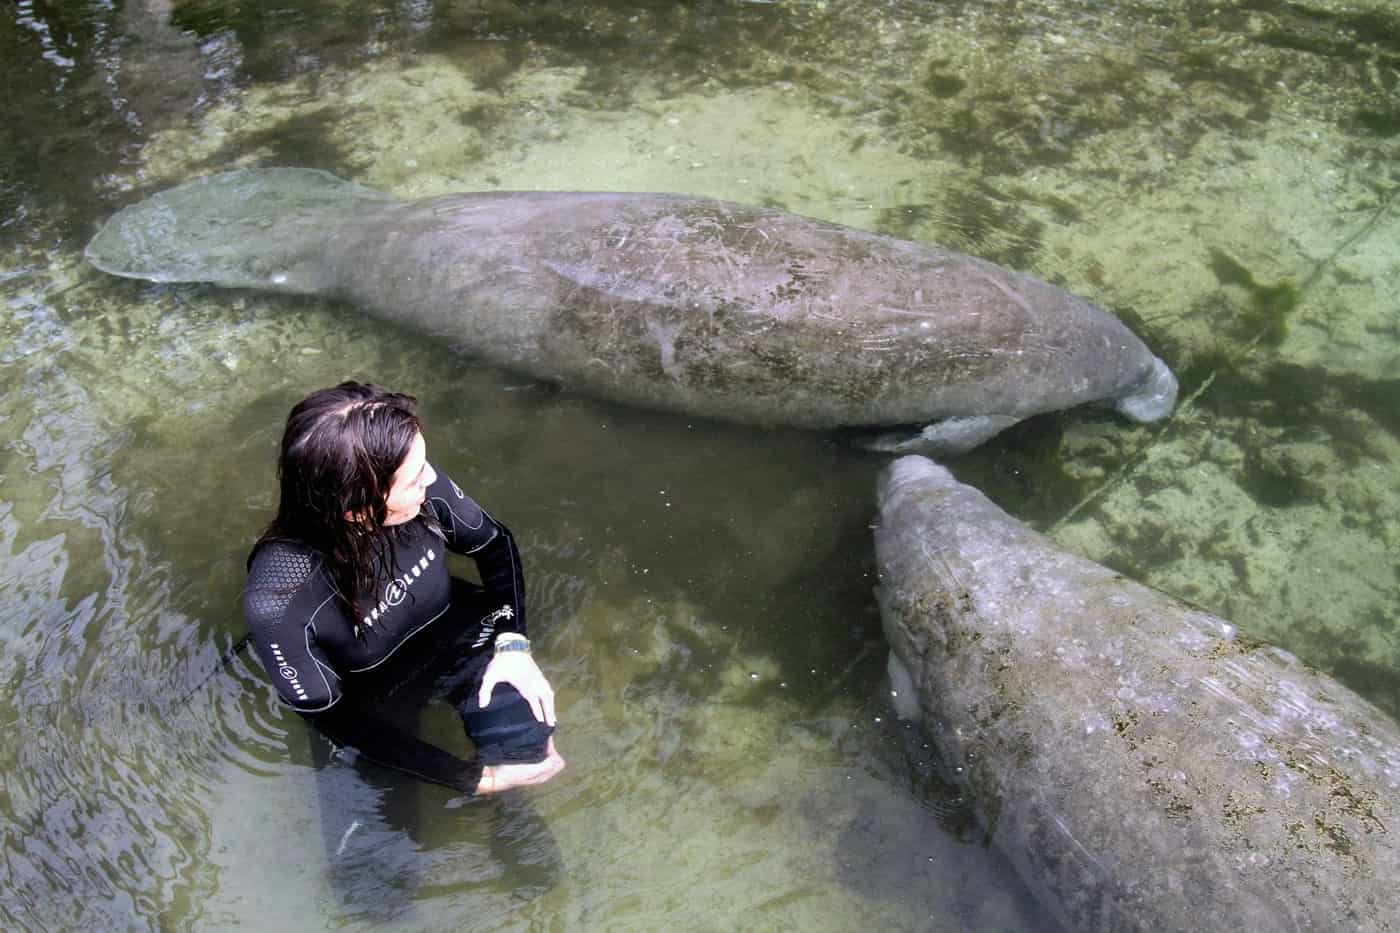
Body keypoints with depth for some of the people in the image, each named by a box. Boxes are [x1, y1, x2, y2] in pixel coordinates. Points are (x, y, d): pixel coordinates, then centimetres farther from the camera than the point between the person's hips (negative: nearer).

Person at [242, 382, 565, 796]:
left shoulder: (423, 491, -27)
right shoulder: (276, 600, -36)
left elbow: (494, 543, -5)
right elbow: (333, 716, -22)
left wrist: (513, 642, -18)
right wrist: (473, 777, -22)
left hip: (452, 630, 2)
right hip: (371, 697, -1)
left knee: (527, 733, -21)